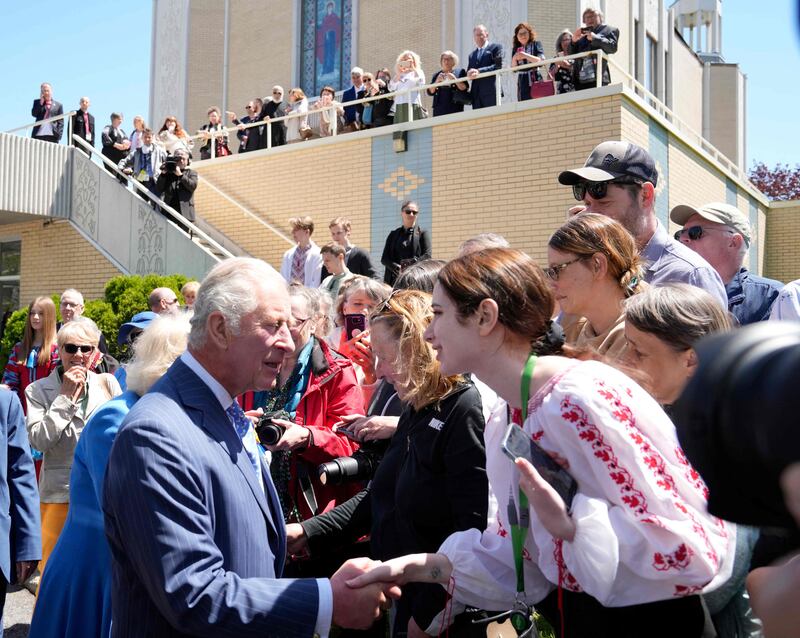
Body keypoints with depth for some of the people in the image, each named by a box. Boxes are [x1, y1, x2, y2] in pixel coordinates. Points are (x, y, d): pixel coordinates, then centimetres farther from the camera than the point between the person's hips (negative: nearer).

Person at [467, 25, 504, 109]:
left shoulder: (496, 47, 7)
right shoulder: (472, 55, 25)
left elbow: (498, 66, -6)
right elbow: (468, 72, 20)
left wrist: (479, 71, -15)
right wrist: (470, 74, -6)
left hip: (490, 92, -5)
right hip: (476, 94, 5)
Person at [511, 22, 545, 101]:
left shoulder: (536, 44, 9)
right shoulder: (516, 49, 15)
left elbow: (541, 60, -5)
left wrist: (526, 56, -15)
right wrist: (514, 59, -8)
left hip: (535, 80, -2)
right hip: (522, 81, 2)